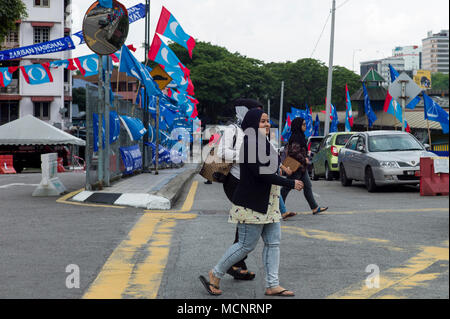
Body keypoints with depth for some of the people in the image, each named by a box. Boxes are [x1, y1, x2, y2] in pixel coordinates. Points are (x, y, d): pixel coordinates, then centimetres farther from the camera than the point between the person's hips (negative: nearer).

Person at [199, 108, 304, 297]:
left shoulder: (263, 143, 14)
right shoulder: (250, 143, -18)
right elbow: (261, 173, -25)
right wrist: (290, 184, -21)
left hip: (268, 204, 10)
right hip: (252, 204, -10)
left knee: (273, 242, 7)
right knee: (247, 245, -3)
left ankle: (272, 285, 11)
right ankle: (215, 275, 11)